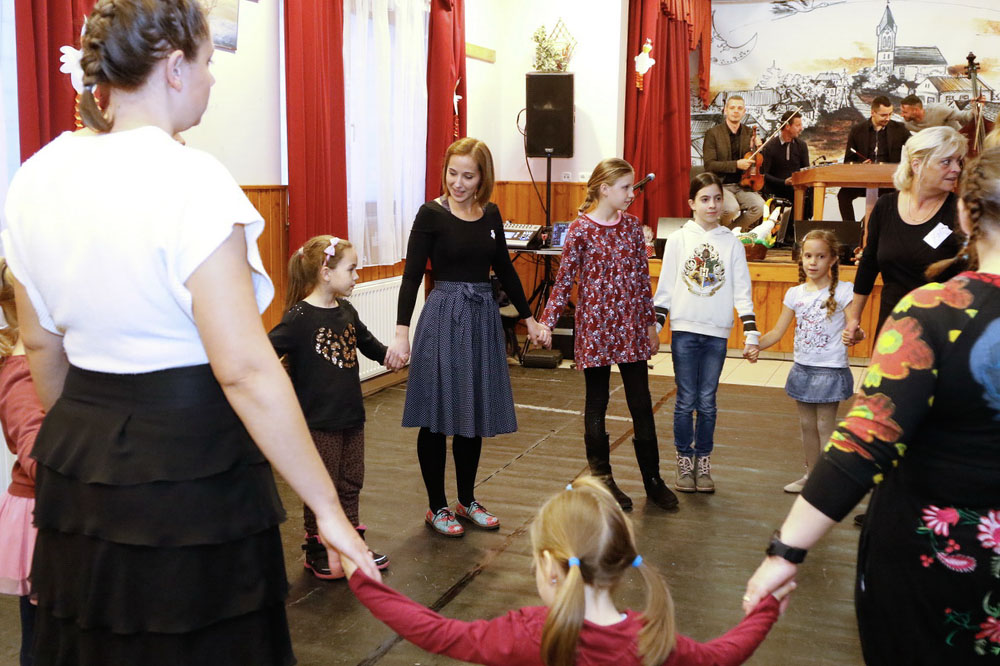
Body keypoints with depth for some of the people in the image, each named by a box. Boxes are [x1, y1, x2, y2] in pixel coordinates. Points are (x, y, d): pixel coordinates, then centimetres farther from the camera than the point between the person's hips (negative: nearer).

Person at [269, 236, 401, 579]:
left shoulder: (346, 311, 5)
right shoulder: (300, 317, -18)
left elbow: (365, 339, 21)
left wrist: (386, 355, 6)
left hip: (351, 416, 7)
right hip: (318, 421, -7)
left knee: (351, 484, 17)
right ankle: (318, 552, 22)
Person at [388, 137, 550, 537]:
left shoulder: (491, 214, 7)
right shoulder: (431, 214, -8)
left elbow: (504, 270, 16)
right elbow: (412, 276, -12)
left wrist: (529, 319, 17)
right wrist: (402, 331, -22)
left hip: (483, 319, 5)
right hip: (443, 317, -5)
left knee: (475, 413, 12)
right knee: (438, 415, 2)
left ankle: (467, 501, 27)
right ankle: (437, 507, 16)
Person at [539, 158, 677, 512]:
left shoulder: (632, 225, 5)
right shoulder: (581, 229, -8)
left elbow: (642, 277, 9)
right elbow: (564, 280, -6)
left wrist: (650, 323, 11)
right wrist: (546, 322, -12)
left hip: (631, 328, 4)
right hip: (595, 326, -4)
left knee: (641, 404, 8)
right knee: (596, 403, 8)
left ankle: (653, 479, 19)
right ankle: (602, 477, 22)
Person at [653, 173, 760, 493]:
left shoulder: (732, 243, 5)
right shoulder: (678, 239, 3)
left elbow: (742, 290, 3)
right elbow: (665, 287, 4)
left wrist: (751, 334, -3)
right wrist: (654, 327, -2)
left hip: (717, 334, 1)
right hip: (684, 330, -1)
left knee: (707, 402, 7)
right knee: (686, 401, 3)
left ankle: (704, 464, 19)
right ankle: (684, 464, 15)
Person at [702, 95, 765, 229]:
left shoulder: (748, 133, 9)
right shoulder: (713, 133, -5)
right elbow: (709, 165, -12)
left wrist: (756, 148, -5)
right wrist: (736, 164, -20)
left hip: (741, 184, 5)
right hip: (720, 185, -4)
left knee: (759, 206, -23)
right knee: (732, 207, -33)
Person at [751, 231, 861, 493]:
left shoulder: (843, 291, -10)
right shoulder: (795, 294, 3)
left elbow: (853, 330, -9)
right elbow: (778, 331, 4)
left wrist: (856, 334, -32)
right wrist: (755, 346, -11)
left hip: (831, 370, -5)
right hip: (802, 368, 5)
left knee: (824, 425, -1)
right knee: (806, 424, 15)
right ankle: (811, 475, 30)